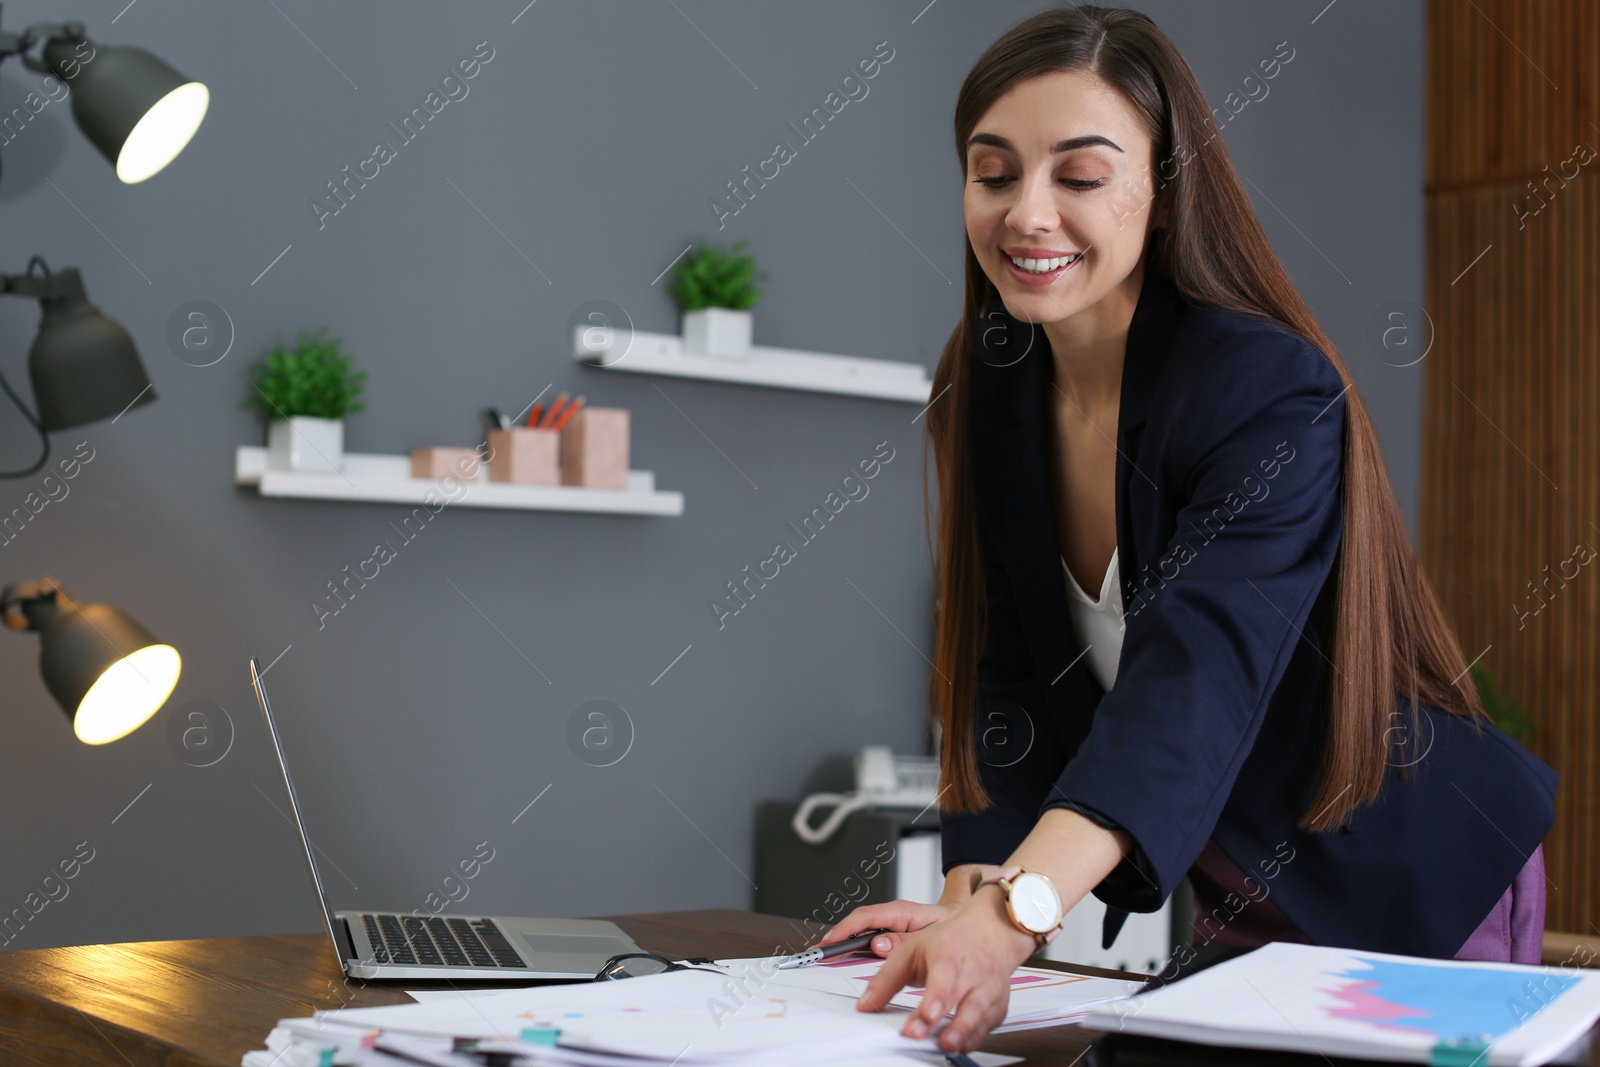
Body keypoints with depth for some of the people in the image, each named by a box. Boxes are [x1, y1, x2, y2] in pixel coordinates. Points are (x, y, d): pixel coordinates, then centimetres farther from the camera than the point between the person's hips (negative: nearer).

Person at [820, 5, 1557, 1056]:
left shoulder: (1272, 394, -27)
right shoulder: (991, 392, -7)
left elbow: (1200, 680, -41)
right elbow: (1006, 683, -12)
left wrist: (1018, 908, -56)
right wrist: (974, 900, -29)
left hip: (1411, 897, -5)